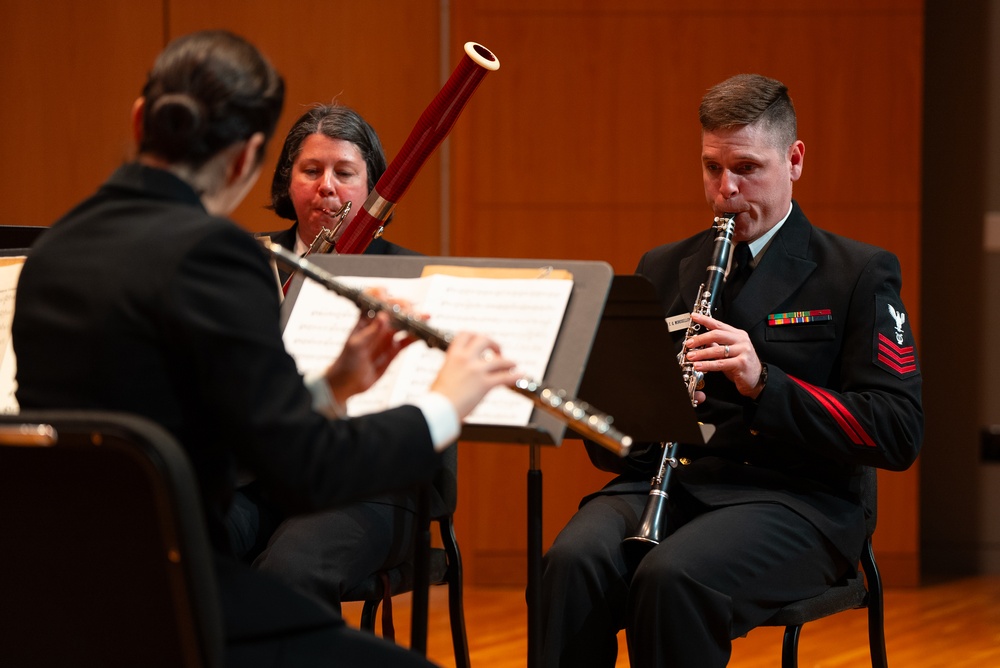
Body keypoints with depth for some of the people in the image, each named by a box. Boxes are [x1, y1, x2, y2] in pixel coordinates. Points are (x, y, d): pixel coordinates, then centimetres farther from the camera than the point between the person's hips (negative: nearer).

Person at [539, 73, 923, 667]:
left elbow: (900, 435, -5)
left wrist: (764, 384, -16)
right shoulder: (663, 270, 19)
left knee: (673, 577, -34)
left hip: (790, 497, -3)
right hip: (665, 479, 4)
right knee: (576, 561, -30)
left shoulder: (860, 273, 6)